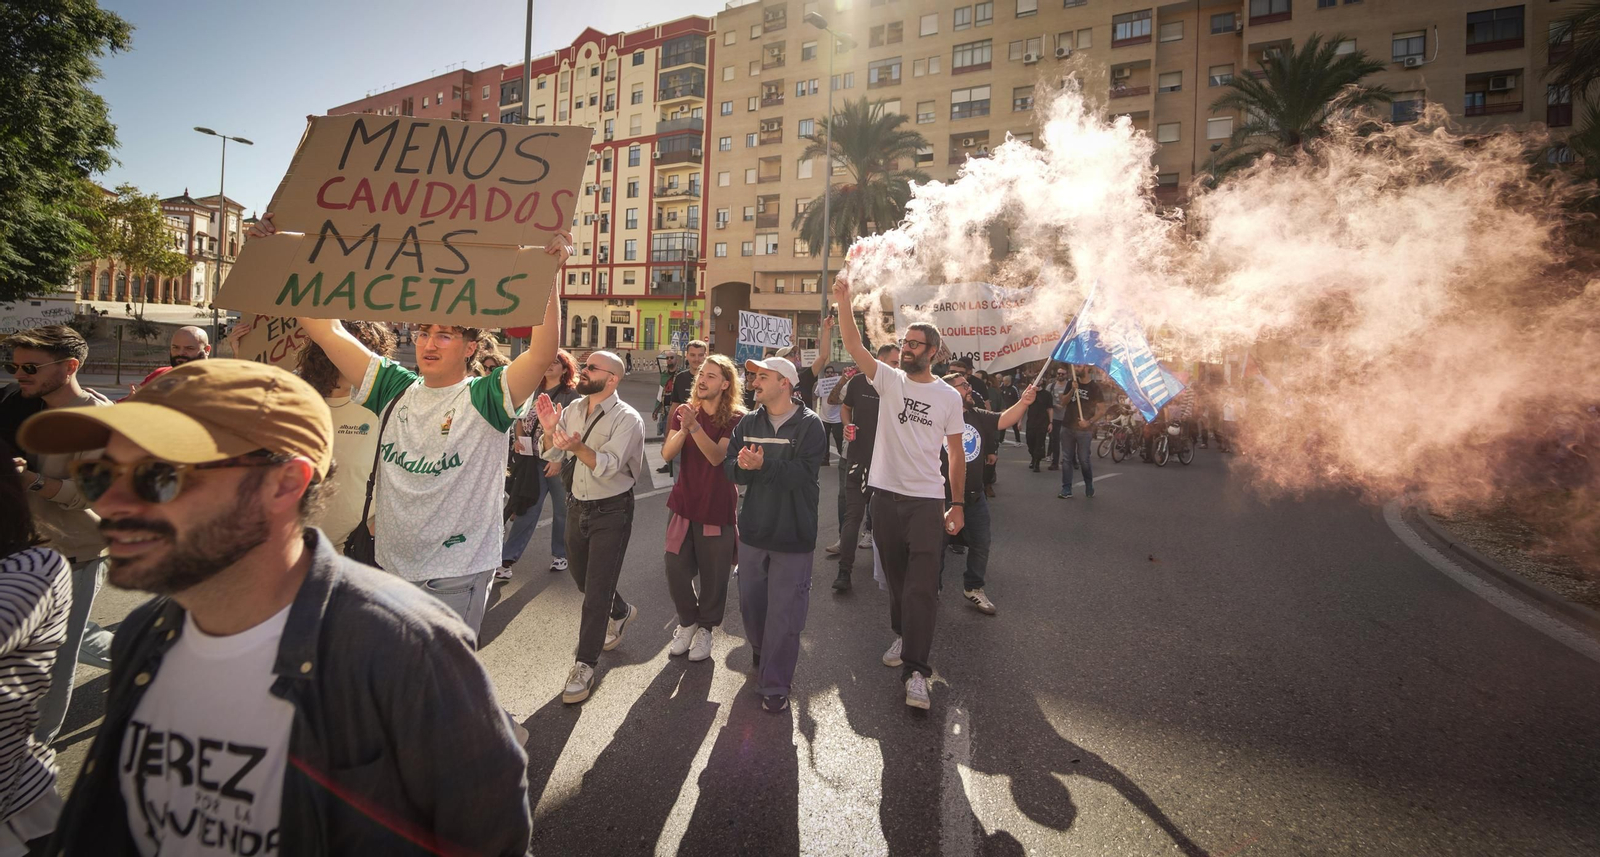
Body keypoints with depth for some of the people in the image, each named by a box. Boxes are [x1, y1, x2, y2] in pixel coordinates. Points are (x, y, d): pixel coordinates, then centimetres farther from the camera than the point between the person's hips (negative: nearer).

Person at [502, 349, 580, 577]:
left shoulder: (571, 395, -6)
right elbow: (520, 418, 21)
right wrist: (518, 438, 3)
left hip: (560, 461, -4)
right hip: (533, 460, 4)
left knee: (562, 511, 10)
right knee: (526, 509, 4)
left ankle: (560, 554, 27)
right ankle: (507, 558, 7)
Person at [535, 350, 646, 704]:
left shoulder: (627, 419, -18)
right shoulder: (573, 409, 1)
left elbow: (608, 466, -27)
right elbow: (551, 455, 3)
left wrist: (578, 446, -44)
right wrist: (550, 431, -18)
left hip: (612, 512, -7)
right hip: (577, 506, 7)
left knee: (597, 590, -2)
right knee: (581, 578, 22)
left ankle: (584, 665, 13)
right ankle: (621, 612, 49)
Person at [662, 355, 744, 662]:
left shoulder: (737, 419, -10)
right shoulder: (684, 411, 4)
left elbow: (718, 456, -23)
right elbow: (667, 454, -7)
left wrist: (694, 426, -33)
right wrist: (683, 429, -23)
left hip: (718, 508, -4)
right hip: (683, 503, 4)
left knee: (713, 574, 7)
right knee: (676, 570, 5)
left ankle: (705, 628, 29)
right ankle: (688, 621, 31)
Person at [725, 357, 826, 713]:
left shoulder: (809, 424, -9)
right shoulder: (749, 422, 8)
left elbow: (801, 472, -21)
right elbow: (729, 465, 1)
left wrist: (763, 464, -32)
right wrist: (743, 466, -21)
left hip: (793, 536, -5)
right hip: (753, 529, 5)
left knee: (784, 613, 0)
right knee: (750, 603, 18)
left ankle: (774, 685, 15)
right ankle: (763, 657, 46)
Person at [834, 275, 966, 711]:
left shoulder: (949, 396, 1)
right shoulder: (889, 379, 3)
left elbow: (956, 454, 5)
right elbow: (853, 345, -11)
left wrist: (958, 504, 2)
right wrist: (844, 300, -24)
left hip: (927, 501, -2)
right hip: (886, 495, 2)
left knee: (922, 586, -7)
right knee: (896, 577, 16)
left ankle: (916, 670, -3)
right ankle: (903, 635, 38)